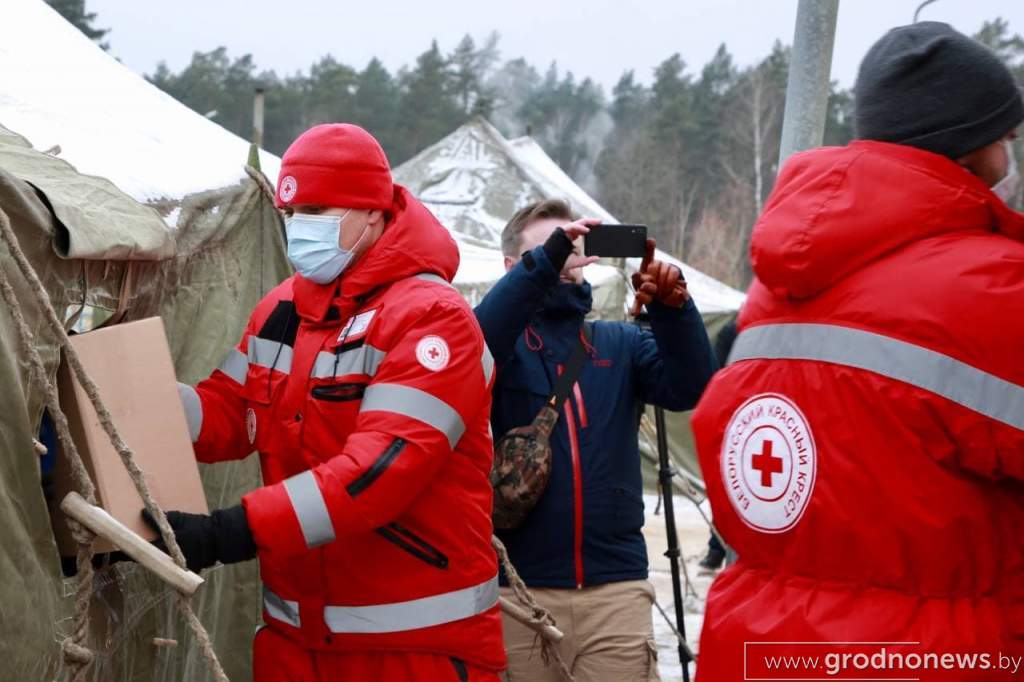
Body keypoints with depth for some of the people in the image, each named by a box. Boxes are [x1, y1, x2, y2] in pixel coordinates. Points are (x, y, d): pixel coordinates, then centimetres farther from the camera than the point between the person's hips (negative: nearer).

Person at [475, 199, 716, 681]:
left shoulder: (620, 343, 13)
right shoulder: (504, 344, 5)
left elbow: (689, 387, -2)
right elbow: (473, 345, -18)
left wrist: (672, 309, -19)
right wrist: (544, 261, -26)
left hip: (615, 587, 2)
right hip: (519, 586, -2)